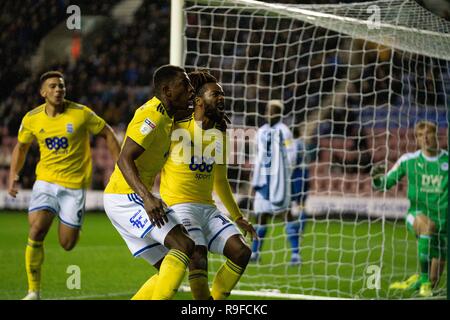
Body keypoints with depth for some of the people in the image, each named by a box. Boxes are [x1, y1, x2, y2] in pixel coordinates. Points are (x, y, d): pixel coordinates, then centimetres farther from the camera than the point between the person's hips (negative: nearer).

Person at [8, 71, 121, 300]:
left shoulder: (81, 114, -10)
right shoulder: (32, 119, -1)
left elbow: (107, 133, 2)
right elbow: (21, 146, 16)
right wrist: (13, 174, 3)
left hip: (75, 185, -1)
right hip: (46, 181, 2)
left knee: (67, 245, -2)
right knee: (36, 232, -19)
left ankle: (73, 226, 38)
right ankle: (33, 291, -6)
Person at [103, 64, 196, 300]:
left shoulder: (166, 116, 16)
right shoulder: (153, 116, -15)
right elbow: (124, 159, -24)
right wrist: (147, 197, -35)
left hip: (134, 199, 10)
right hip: (124, 198, -10)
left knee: (168, 269, 6)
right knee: (184, 245, -22)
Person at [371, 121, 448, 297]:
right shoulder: (409, 160, -1)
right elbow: (384, 183, 3)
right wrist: (376, 177, -19)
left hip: (443, 221, 1)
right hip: (417, 215, -1)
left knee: (433, 282, 0)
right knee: (427, 224, -40)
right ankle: (423, 279, -30)